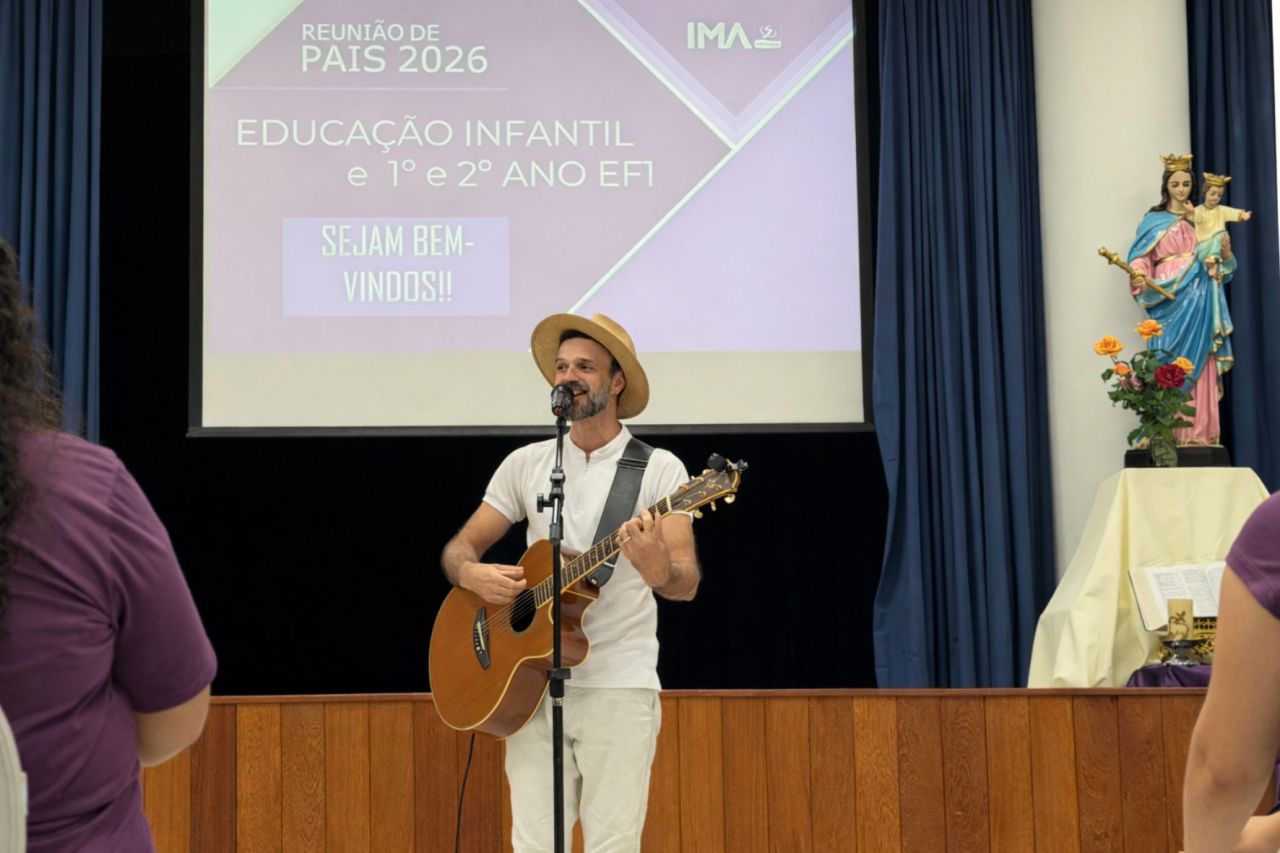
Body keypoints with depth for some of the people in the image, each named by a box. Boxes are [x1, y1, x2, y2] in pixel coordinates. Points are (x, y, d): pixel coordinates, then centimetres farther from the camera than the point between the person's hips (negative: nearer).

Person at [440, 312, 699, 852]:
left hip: (619, 686, -2)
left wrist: (658, 569, -32)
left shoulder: (659, 469, -1)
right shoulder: (525, 464, 10)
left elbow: (687, 584, -8)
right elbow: (459, 548, 13)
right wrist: (472, 574, -11)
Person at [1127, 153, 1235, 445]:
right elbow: (1140, 258, -6)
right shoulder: (1154, 221, 5)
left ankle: (1199, 429, 1)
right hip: (1172, 300, -4)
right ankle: (1170, 429, -8)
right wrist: (1139, 279, -25)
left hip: (1201, 300, 4)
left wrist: (1226, 254, -2)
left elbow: (1213, 261, 19)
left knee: (1199, 366, 0)